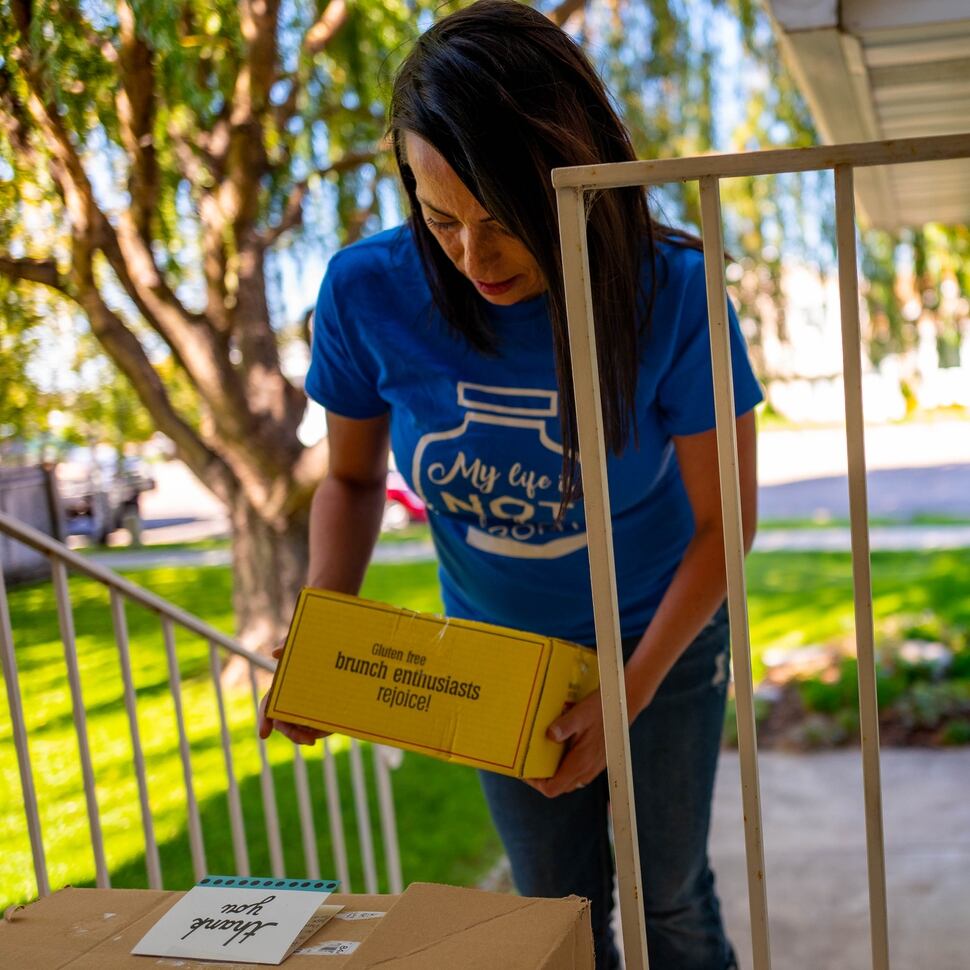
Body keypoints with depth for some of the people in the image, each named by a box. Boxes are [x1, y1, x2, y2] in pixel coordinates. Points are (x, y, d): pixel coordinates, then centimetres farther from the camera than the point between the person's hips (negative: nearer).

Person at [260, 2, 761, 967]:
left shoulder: (670, 293, -29)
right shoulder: (368, 293, -24)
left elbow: (723, 521, -17)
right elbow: (352, 478, -6)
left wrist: (630, 694, -23)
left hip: (660, 639, -1)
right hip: (495, 655, 2)